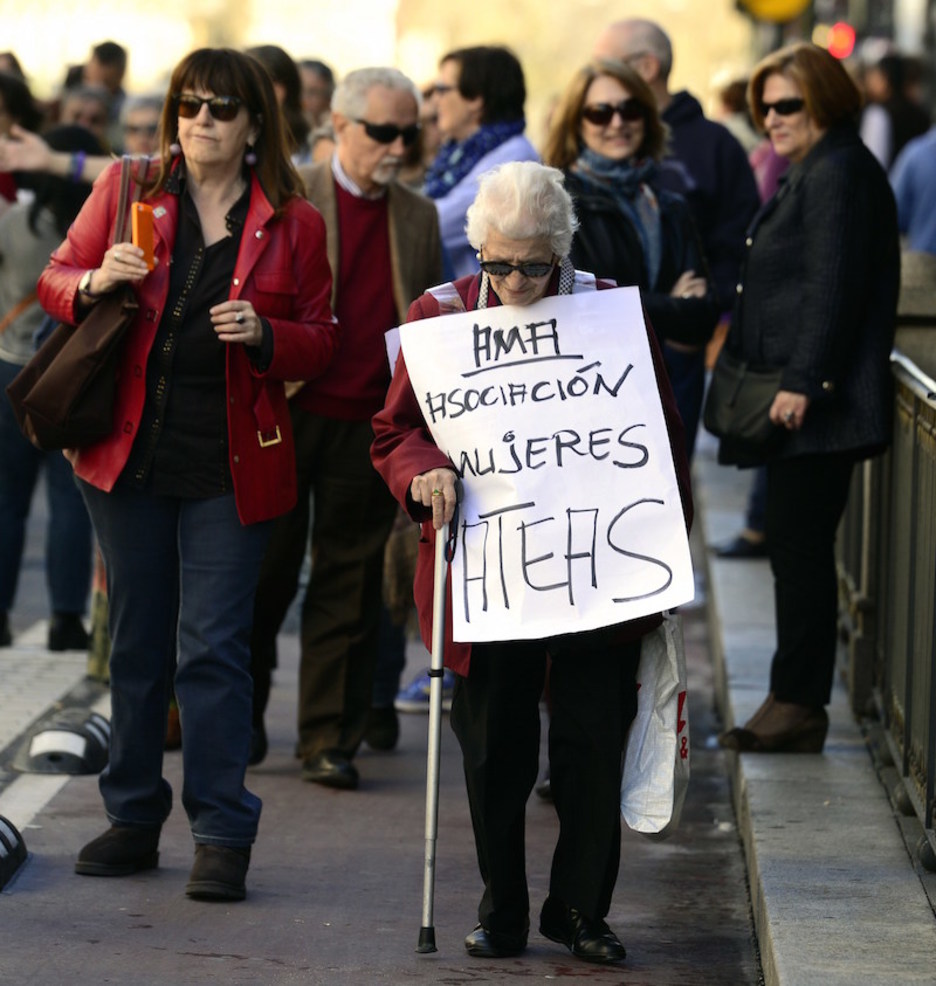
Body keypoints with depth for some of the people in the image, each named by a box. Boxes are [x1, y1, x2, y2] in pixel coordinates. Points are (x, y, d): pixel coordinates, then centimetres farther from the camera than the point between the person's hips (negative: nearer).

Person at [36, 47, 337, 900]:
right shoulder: (127, 190, 5)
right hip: (129, 453, 2)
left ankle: (222, 835, 0)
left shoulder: (292, 223, 2)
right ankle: (134, 820, 21)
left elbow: (320, 342, 5)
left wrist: (263, 336, -15)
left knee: (213, 646, -5)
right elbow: (56, 280, 10)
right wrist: (95, 282, -12)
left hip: (231, 467, -2)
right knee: (136, 643, 11)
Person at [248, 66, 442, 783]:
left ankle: (331, 741, 7)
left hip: (372, 425, 2)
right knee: (266, 570, 7)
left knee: (350, 585, 2)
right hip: (284, 416, -2)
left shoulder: (420, 219, 12)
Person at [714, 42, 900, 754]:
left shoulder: (839, 173, -12)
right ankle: (797, 704, 15)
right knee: (797, 549, 11)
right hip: (801, 401, 11)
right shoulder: (814, 172, 21)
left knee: (800, 548, -7)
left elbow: (834, 287, -20)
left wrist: (802, 383, -23)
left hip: (814, 404, -11)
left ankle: (797, 705, -4)